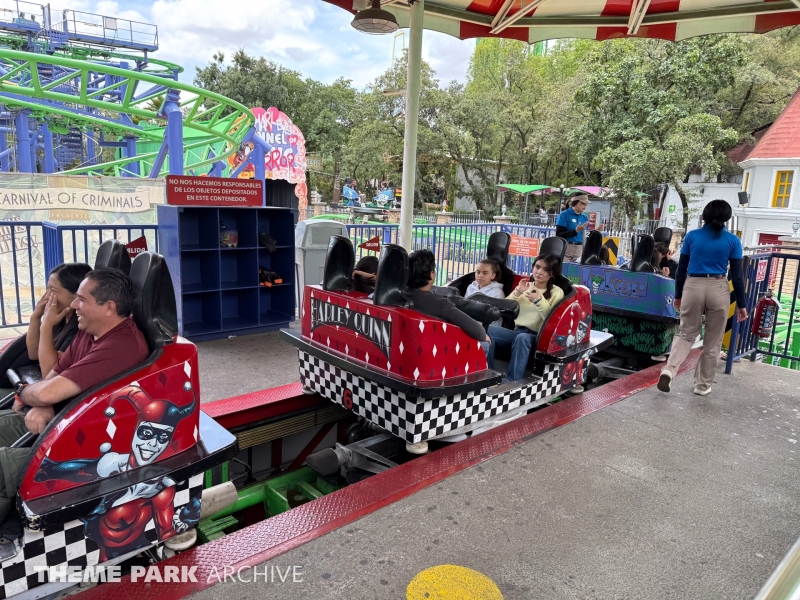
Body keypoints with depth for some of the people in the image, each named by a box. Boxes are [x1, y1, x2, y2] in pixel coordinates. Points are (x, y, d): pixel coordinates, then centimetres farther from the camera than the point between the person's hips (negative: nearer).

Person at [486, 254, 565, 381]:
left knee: (522, 338, -39)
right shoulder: (526, 286, 17)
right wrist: (518, 292, -4)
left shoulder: (557, 292, 6)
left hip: (537, 337, -4)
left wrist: (539, 300, -17)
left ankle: (512, 382, -34)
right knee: (487, 329, -24)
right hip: (517, 331, 4)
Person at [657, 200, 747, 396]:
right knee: (712, 341, 12)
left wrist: (678, 295, 14)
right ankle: (702, 385, 19)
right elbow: (737, 275, -1)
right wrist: (741, 304, 6)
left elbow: (681, 269, 4)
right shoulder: (733, 241, 0)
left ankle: (669, 370, -10)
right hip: (718, 290, -1)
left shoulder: (692, 236, 2)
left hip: (693, 287, 1)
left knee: (686, 334, 13)